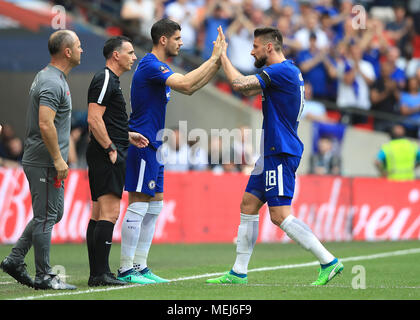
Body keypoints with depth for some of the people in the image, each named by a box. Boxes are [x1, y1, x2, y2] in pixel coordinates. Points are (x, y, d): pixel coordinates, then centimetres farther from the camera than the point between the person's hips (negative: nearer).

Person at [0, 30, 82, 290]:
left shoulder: (49, 77, 15)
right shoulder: (53, 83, -18)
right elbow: (45, 125, -27)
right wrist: (58, 159, -22)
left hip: (48, 162, 10)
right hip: (45, 163, -10)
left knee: (53, 213, 17)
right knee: (46, 217, -4)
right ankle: (44, 277, 2)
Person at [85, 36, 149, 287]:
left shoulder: (110, 81, 21)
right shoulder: (105, 80, -12)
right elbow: (94, 119, -20)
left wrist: (127, 136, 22)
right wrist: (111, 148, -19)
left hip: (108, 156, 11)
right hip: (108, 157, -11)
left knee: (99, 214, 9)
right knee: (109, 214, -13)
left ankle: (96, 274, 11)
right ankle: (101, 273, -15)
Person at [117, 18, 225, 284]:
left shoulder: (160, 67, 17)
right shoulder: (150, 65, -15)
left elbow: (189, 88, 22)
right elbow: (186, 84, -26)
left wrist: (216, 63, 12)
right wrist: (213, 59, -18)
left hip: (153, 146, 11)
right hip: (142, 144, -11)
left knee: (154, 206, 11)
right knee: (138, 205, -9)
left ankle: (140, 267, 14)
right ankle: (126, 269, -7)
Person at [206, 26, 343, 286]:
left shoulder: (282, 71, -16)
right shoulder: (289, 71, 16)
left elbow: (239, 84, -22)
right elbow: (249, 89, 28)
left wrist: (223, 55, -7)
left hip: (281, 154, -11)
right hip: (272, 153, 11)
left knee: (281, 215, -12)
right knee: (248, 206, 10)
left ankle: (329, 262, -8)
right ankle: (239, 273, 13)